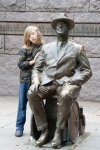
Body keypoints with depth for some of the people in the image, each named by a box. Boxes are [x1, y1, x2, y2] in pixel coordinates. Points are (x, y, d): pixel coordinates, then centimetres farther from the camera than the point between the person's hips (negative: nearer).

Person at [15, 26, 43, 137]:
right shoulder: (25, 49, 0)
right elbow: (20, 64, -4)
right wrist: (32, 61, -11)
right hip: (25, 79, 1)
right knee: (22, 104, 6)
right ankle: (19, 127, 13)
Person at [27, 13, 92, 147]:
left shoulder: (77, 48, 10)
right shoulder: (46, 47, 18)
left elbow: (87, 71, 6)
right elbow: (37, 68, 16)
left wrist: (72, 81, -12)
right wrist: (36, 81, -7)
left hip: (66, 83, -3)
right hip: (47, 82, 3)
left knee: (65, 95, -39)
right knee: (32, 93, -29)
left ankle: (58, 132, -25)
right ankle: (44, 130, -20)